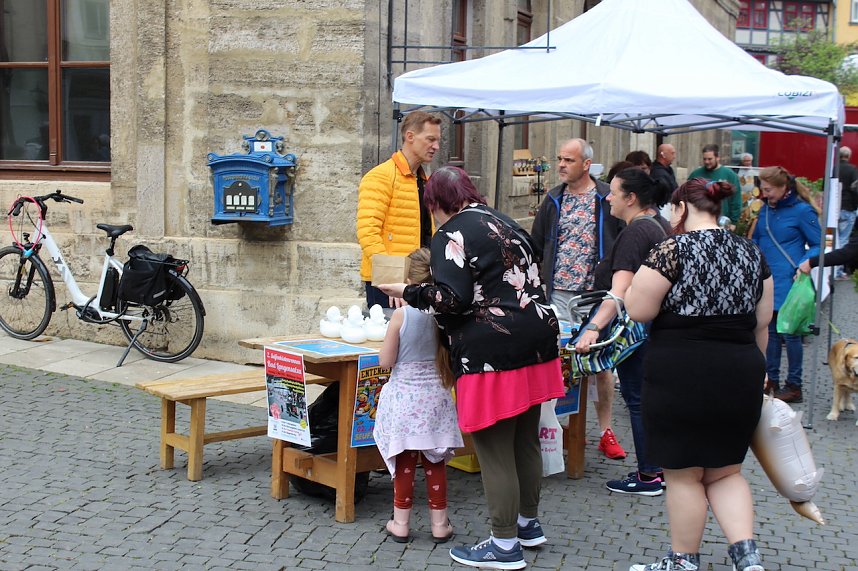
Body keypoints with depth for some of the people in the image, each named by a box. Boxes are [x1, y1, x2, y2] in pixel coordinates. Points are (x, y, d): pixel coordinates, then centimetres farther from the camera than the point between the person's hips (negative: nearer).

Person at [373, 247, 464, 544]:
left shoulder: (402, 314, -15)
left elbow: (385, 361, -9)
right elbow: (453, 358, 3)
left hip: (405, 397, -2)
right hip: (435, 398, 2)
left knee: (404, 462, 8)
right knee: (435, 463, 12)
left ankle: (401, 523, 15)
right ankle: (439, 523, 18)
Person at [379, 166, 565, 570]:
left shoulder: (451, 235, -7)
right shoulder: (505, 223, 18)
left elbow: (452, 299, -16)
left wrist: (408, 292, -3)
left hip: (493, 352, -9)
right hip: (535, 339, 9)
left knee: (494, 449, -1)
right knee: (525, 440, 19)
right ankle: (528, 523, 32)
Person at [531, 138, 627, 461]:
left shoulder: (607, 198, -2)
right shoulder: (554, 200, 10)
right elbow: (536, 245, 18)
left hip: (597, 293, -3)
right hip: (558, 293, 3)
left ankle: (606, 432, 14)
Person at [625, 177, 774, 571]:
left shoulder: (674, 249, -11)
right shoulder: (751, 252, 8)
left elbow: (638, 310, -12)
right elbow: (762, 323, 13)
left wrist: (639, 283, 7)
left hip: (681, 375, -6)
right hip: (740, 374, 6)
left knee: (683, 475, 7)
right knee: (725, 471, 18)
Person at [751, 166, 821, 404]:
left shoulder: (802, 210, -9)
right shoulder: (766, 209, 11)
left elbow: (817, 245, -6)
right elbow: (756, 240, 23)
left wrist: (805, 264, -21)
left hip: (789, 283, -7)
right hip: (767, 280, 7)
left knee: (790, 333, -1)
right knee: (770, 330, 12)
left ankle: (794, 386, 8)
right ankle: (771, 380, 23)